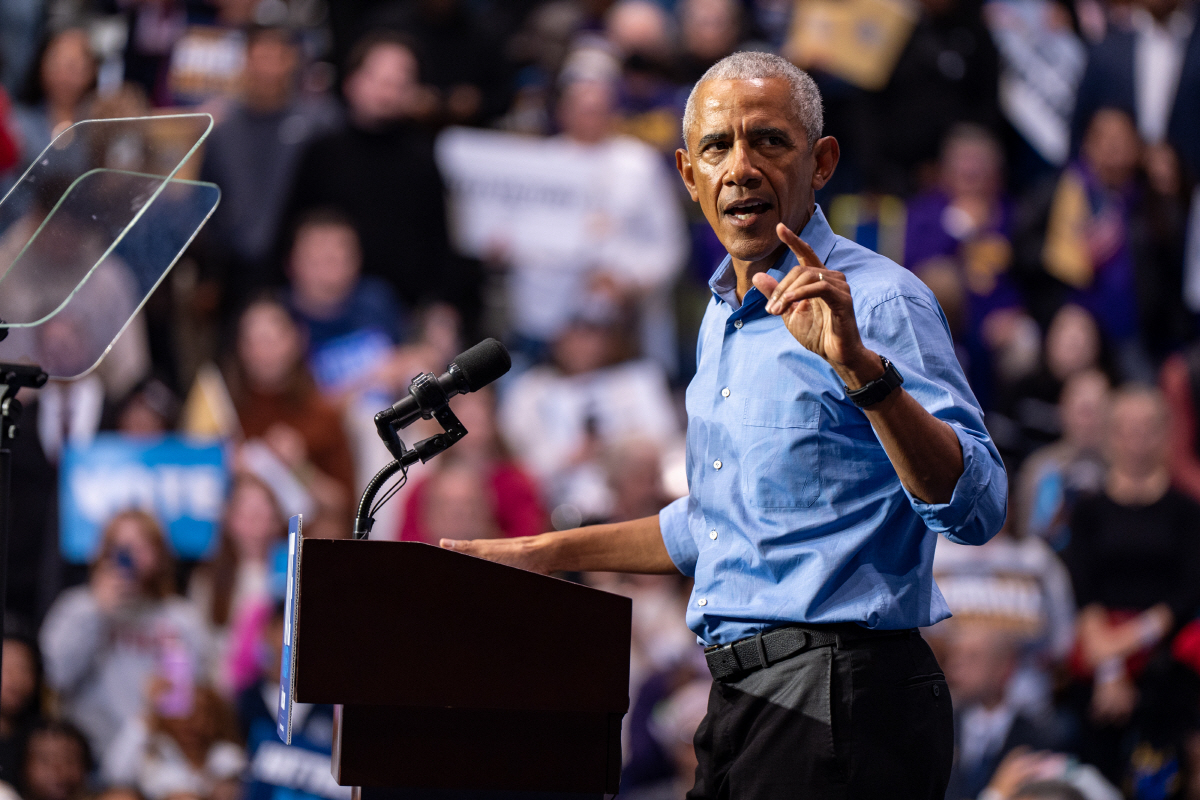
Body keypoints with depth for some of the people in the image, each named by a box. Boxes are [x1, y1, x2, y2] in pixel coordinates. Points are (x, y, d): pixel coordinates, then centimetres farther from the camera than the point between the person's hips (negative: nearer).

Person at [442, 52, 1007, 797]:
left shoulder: (880, 302, -10)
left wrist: (861, 368, -33)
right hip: (742, 702, 9)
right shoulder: (725, 317, 18)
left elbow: (976, 508, -22)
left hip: (841, 702, -8)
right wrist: (547, 553, 32)